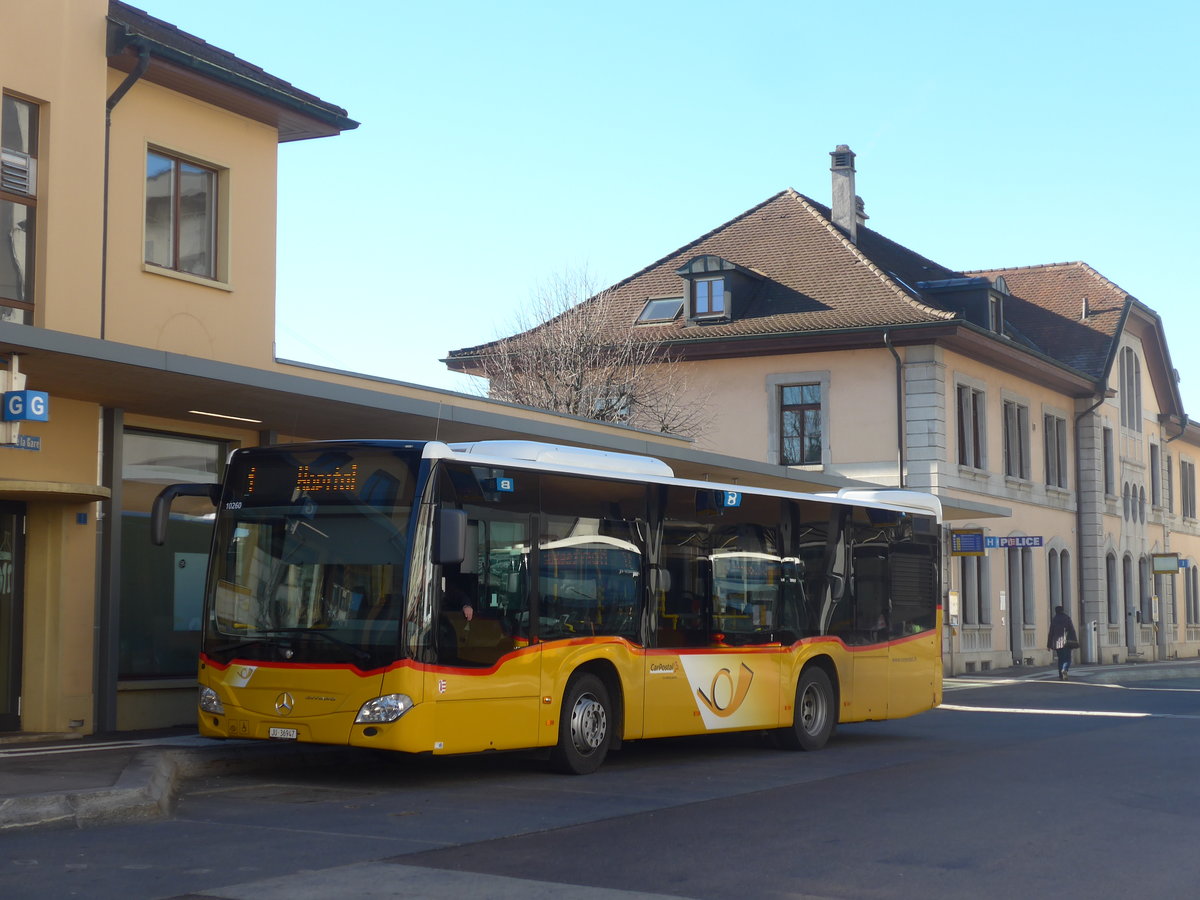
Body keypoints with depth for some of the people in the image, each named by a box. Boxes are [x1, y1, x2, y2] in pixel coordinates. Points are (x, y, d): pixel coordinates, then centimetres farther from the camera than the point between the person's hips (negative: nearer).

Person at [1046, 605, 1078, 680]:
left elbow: (1051, 633, 7)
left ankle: (1061, 676, 8)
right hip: (1066, 642, -3)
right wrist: (1075, 642, 1)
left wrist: (1049, 645, 10)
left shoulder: (1053, 620, 7)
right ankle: (1065, 669, -29)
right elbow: (1072, 630, -3)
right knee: (1067, 658, -1)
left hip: (1057, 642, 3)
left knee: (1060, 659, 12)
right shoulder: (1067, 618, 0)